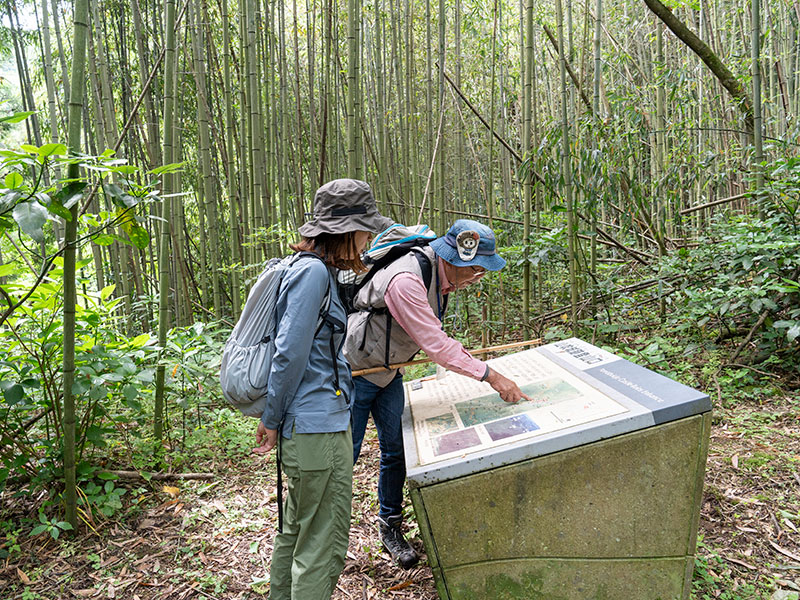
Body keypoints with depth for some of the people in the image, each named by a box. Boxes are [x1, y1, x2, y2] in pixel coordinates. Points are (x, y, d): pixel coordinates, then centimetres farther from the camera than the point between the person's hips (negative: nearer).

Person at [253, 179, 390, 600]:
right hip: (319, 428, -10)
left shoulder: (321, 272, 12)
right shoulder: (313, 272, -18)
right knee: (324, 546, 2)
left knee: (297, 529, 24)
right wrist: (272, 420, -11)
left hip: (310, 425, 10)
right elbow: (290, 353, -19)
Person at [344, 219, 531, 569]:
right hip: (355, 372, -8)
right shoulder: (405, 281, -34)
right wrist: (491, 376, -31)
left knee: (396, 450, 10)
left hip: (388, 373, 8)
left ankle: (390, 528, 26)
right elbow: (435, 346, -34)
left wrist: (453, 351, -1)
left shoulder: (442, 276, -4)